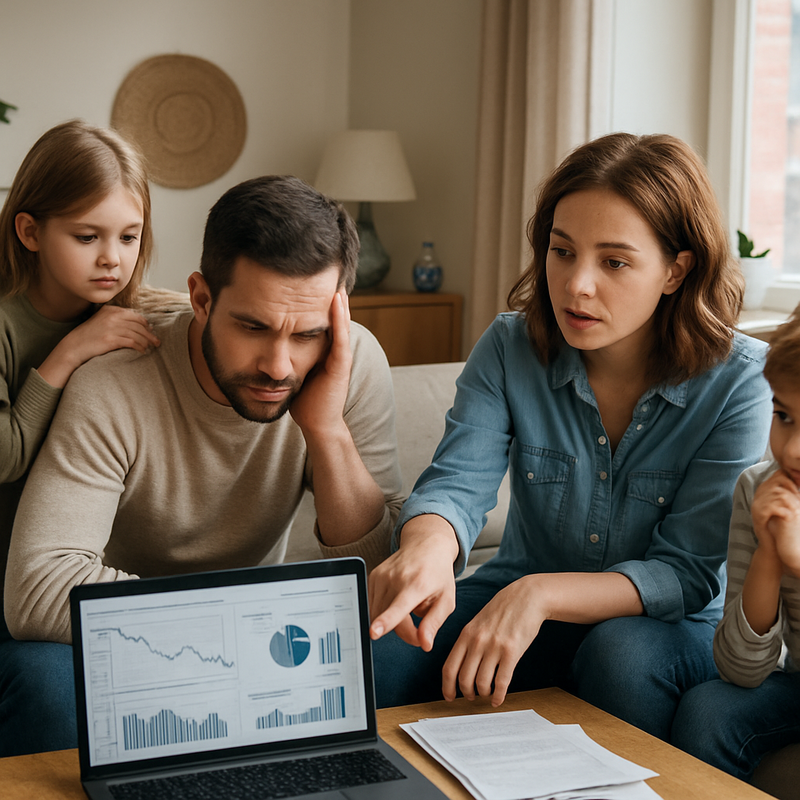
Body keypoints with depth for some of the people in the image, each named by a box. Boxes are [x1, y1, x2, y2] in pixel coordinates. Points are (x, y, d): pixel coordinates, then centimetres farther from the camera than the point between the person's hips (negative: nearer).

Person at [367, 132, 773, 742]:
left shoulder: (740, 382, -16)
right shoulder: (511, 348, -7)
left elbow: (687, 572, -20)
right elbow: (458, 480, -19)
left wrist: (542, 594, -36)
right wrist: (428, 546, -44)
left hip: (671, 628, -2)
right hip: (518, 600, 2)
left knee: (624, 653, -37)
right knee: (368, 657, -24)